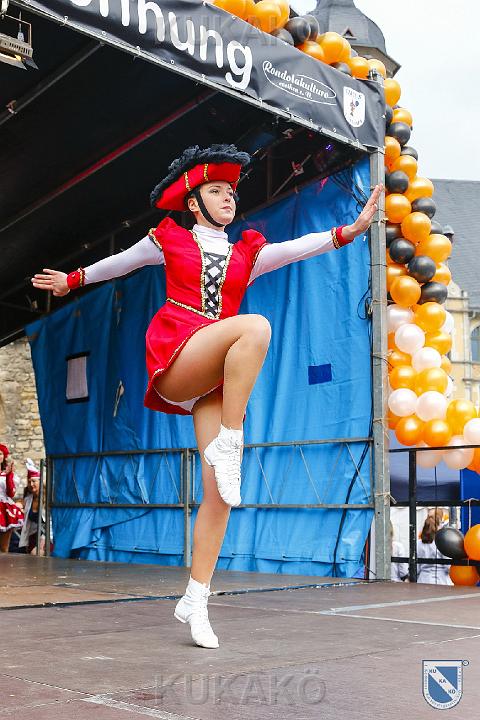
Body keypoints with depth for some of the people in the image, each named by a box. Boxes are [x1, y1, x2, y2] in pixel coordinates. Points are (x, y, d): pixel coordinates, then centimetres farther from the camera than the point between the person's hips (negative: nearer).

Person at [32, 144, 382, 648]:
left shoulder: (247, 254, 18)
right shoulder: (169, 241, 14)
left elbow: (300, 246, 3)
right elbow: (120, 262, 28)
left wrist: (352, 228, -12)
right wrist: (74, 279, 41)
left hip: (218, 378, 4)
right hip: (173, 360, -3)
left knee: (220, 489, -7)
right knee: (255, 326, -32)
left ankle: (195, 598, 1)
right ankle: (227, 444, -29)